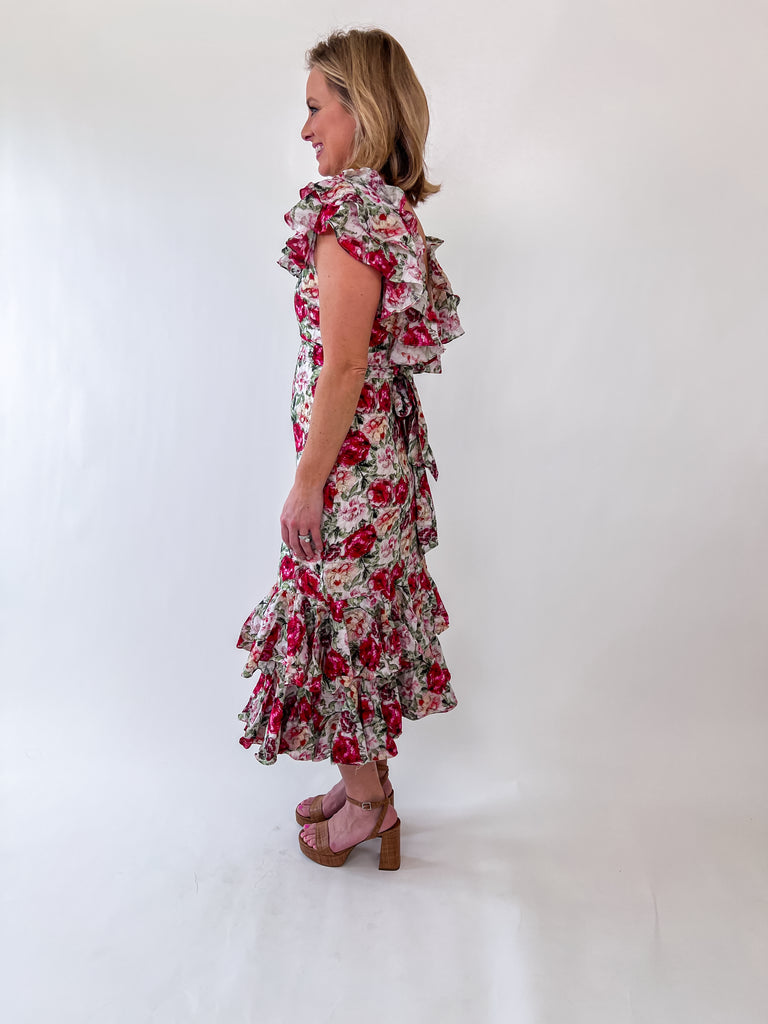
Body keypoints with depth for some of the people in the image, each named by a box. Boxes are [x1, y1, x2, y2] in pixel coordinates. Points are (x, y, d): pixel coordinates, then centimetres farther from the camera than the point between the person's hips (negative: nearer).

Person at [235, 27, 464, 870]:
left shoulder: (350, 210, -17)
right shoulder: (389, 205, 13)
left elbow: (342, 366, -21)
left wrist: (307, 482, -16)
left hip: (350, 454, -10)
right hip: (382, 444, 10)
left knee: (340, 614, 4)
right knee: (365, 612, 17)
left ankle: (366, 801, 24)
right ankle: (365, 779, 35)